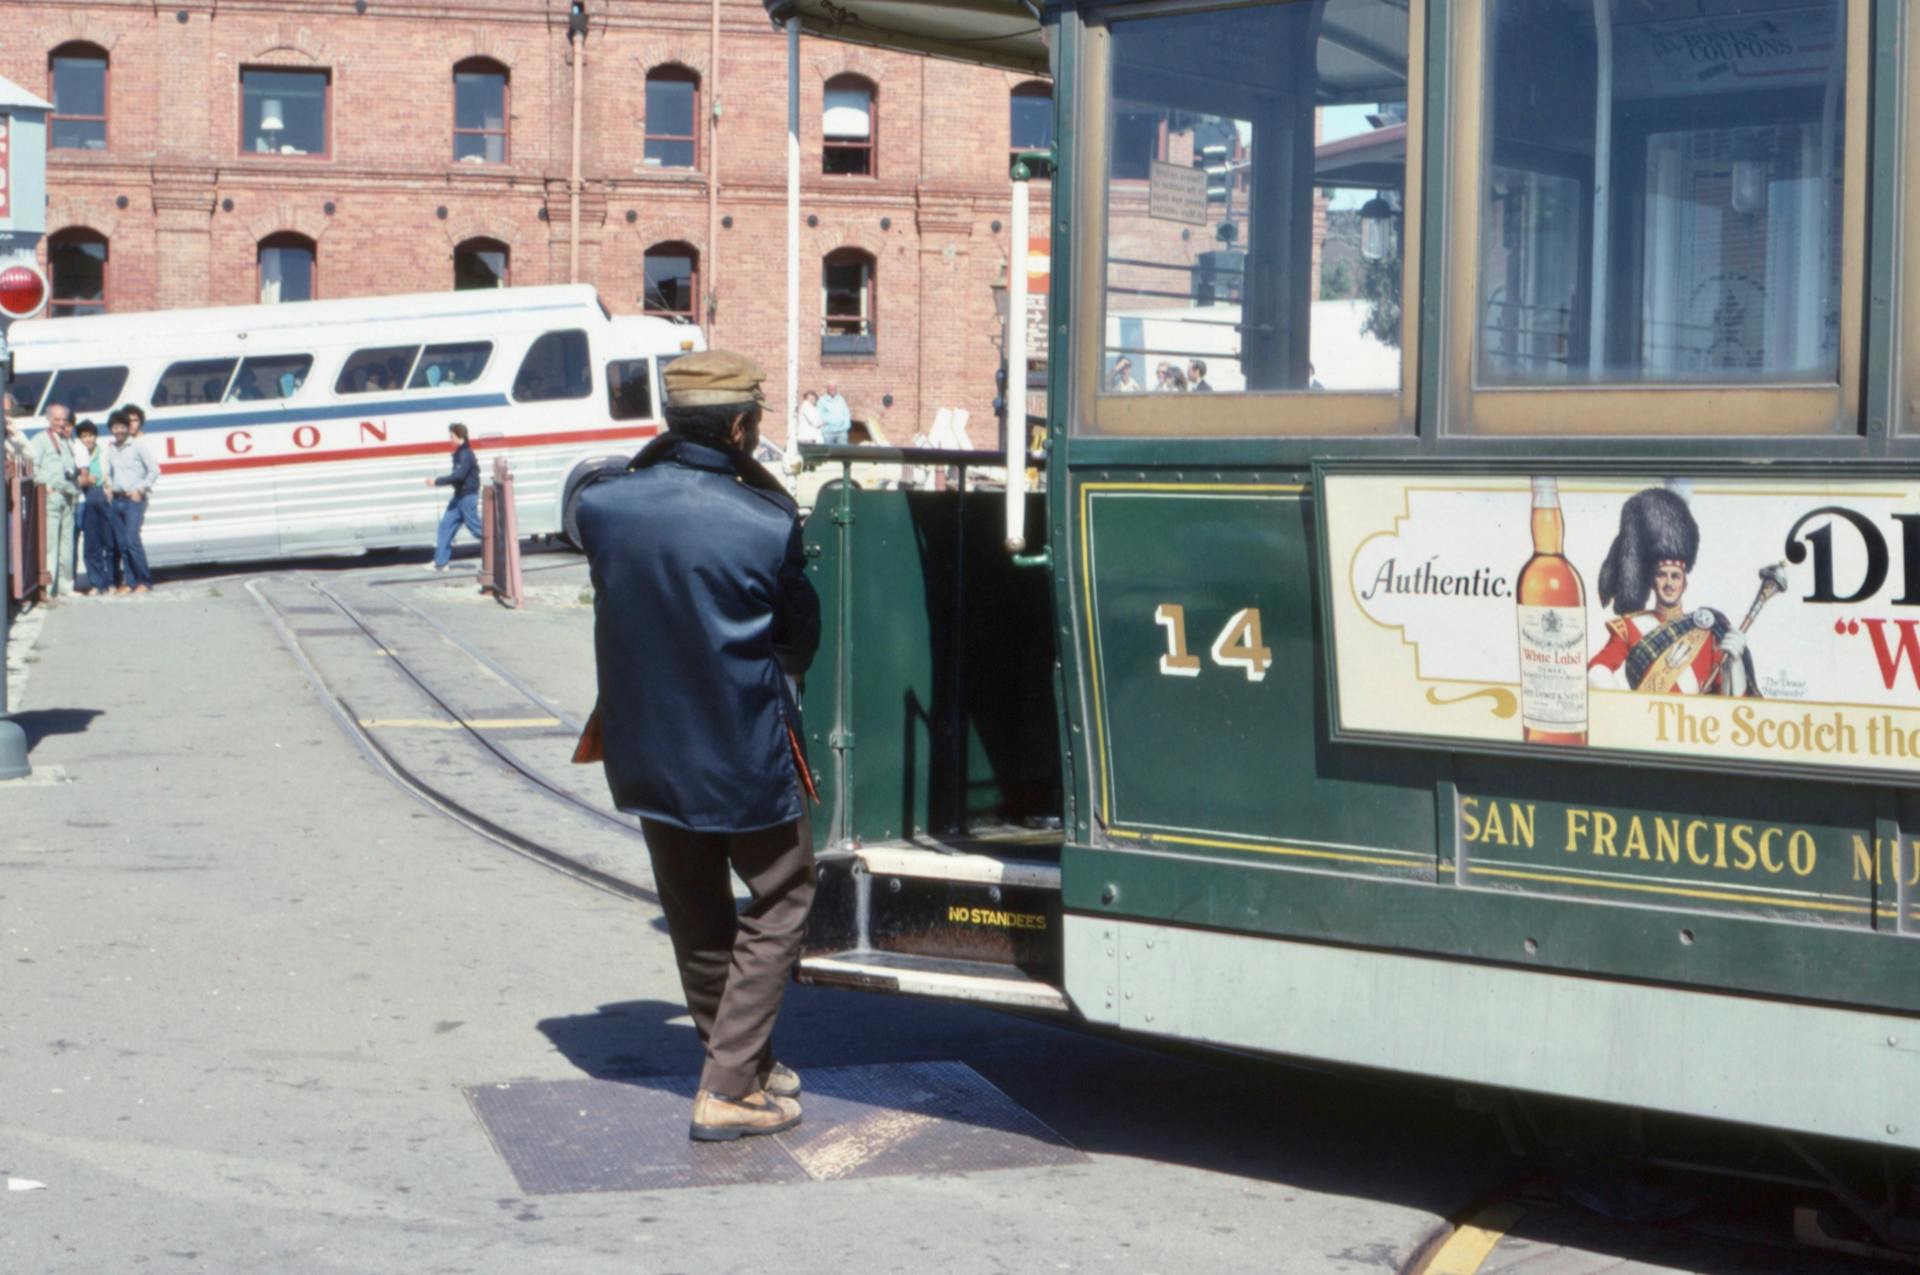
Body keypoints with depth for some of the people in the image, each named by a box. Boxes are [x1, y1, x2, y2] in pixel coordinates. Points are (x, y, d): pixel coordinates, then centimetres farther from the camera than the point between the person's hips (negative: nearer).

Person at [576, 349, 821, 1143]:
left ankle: (743, 1065, 34)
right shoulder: (767, 525, -19)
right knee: (780, 900, 12)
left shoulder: (603, 508, -8)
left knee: (694, 915, 20)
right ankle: (729, 1090, 6)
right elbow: (799, 642, -3)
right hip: (746, 756, -5)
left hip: (647, 753, 5)